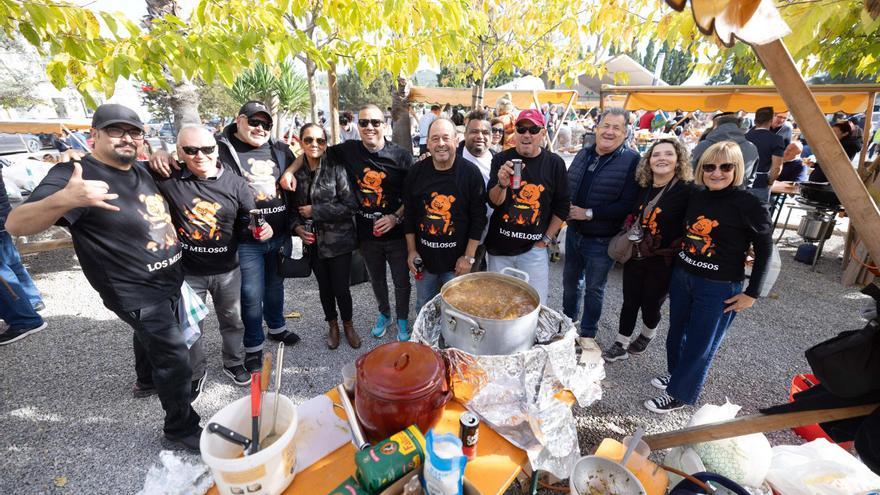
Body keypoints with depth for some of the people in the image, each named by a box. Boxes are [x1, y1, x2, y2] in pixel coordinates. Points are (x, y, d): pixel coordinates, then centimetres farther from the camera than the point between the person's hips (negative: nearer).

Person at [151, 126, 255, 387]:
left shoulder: (236, 184, -6)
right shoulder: (168, 178, -10)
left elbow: (247, 226, 0)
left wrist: (259, 231, -23)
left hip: (227, 269, 1)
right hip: (186, 270, 0)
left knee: (233, 321, 18)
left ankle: (234, 363, 43)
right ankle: (195, 373, 42)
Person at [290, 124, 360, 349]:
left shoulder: (336, 168, -10)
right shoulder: (296, 172, 2)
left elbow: (350, 205, -16)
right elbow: (292, 207, 13)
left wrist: (315, 211, -14)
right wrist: (297, 227, -6)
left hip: (338, 239, -3)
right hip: (313, 241, 4)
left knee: (341, 288, 2)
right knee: (324, 287, 16)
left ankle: (348, 325, 31)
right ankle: (332, 326, 39)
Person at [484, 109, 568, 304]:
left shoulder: (554, 163, 0)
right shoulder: (501, 159, -2)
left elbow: (561, 207, 5)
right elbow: (493, 202, -10)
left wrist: (546, 239, 0)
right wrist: (502, 184, -30)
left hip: (534, 248, 0)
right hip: (500, 247, 1)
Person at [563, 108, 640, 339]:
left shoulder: (631, 161, -13)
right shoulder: (583, 155, 4)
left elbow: (628, 205, -21)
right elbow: (566, 188, 14)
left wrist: (589, 213, -21)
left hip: (601, 240, -5)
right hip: (574, 232, 5)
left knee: (594, 288, 12)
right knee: (571, 280, 20)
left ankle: (587, 335, 32)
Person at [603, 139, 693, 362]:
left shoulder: (687, 191, -14)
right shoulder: (642, 187, 2)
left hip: (663, 261, -4)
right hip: (635, 256, 4)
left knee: (651, 304, 15)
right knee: (629, 302, 13)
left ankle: (646, 336, 45)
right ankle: (620, 346, 29)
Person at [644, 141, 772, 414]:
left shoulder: (748, 204, -13)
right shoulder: (696, 197, 2)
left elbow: (764, 249, -7)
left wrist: (751, 293, -8)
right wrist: (676, 266, 11)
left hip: (719, 289, -5)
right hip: (681, 277, 6)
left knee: (700, 344, 9)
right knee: (676, 333, 21)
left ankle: (679, 393, 27)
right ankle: (676, 373, 44)